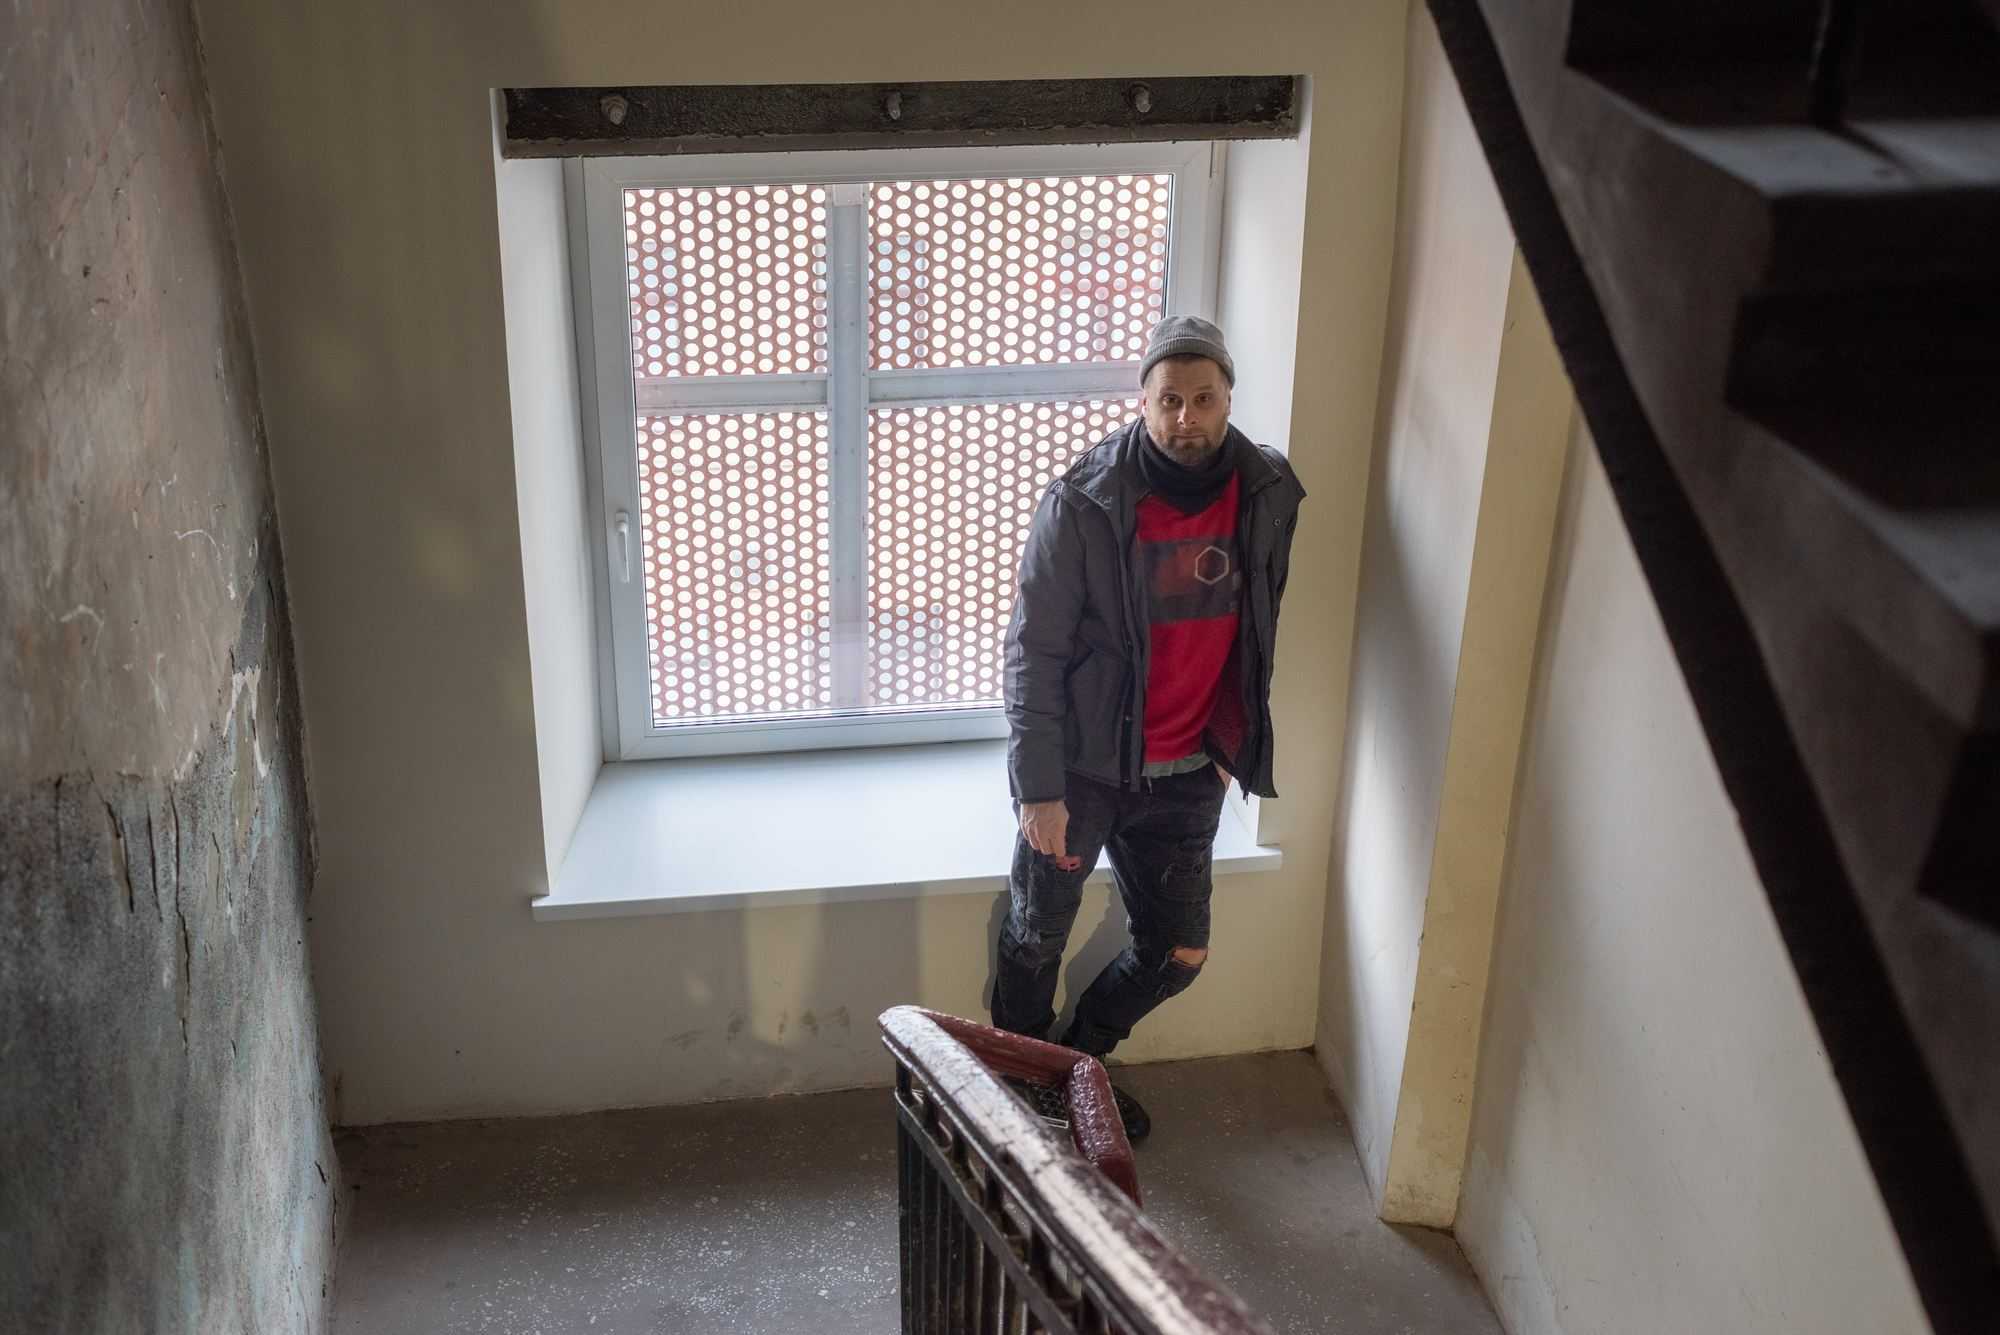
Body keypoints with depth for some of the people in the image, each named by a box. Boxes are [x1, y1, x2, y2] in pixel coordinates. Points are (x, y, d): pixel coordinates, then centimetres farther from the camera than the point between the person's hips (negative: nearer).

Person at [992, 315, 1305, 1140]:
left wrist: (1232, 741, 12)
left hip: (1188, 776, 4)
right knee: (1037, 941, 13)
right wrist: (1040, 788, -16)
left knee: (1178, 953, 13)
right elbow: (1034, 653, -15)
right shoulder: (1083, 503, -20)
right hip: (1084, 768, -4)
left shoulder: (1268, 494, -7)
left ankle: (1081, 1060, 40)